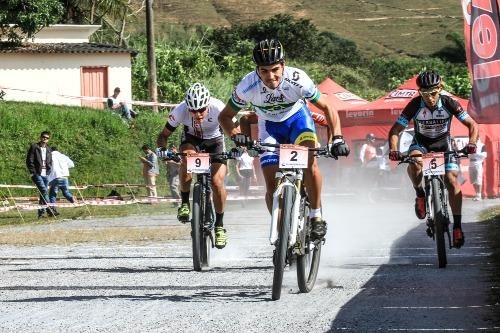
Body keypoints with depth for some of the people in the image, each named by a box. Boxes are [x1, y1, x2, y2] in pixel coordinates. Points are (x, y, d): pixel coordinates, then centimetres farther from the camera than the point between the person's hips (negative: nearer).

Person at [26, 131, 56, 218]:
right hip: (37, 174, -6)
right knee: (44, 191, -18)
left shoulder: (48, 149, 17)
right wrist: (32, 172, -11)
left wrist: (49, 171, 11)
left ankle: (41, 213, 9)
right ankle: (50, 210, -25)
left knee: (43, 194, 5)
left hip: (45, 174, 6)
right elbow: (29, 160, -5)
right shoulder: (34, 147, -1)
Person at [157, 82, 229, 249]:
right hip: (192, 139, 0)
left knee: (217, 183, -16)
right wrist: (162, 149, -42)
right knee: (187, 158, -35)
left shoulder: (218, 108, -35)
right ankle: (184, 203, -19)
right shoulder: (180, 110, -31)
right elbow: (164, 135, -21)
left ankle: (219, 225, 4)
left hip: (214, 141, 0)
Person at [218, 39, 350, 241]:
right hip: (270, 125, 1)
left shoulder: (297, 79, -33)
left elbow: (327, 108, -21)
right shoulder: (248, 86, -30)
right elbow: (225, 116, -17)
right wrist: (236, 135, -37)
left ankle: (316, 217, -15)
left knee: (309, 160, -28)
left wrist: (337, 138, -33)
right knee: (272, 184, -9)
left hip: (297, 117, -1)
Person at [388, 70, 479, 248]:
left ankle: (457, 226, -10)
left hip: (443, 143, 0)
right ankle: (420, 195, -8)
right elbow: (395, 130, -22)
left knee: (451, 180, -18)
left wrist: (472, 143, -38)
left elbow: (472, 124, -18)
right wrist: (393, 150, -41)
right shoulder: (415, 105, -24)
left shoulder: (448, 103, -22)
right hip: (421, 142, 0)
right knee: (414, 163, -35)